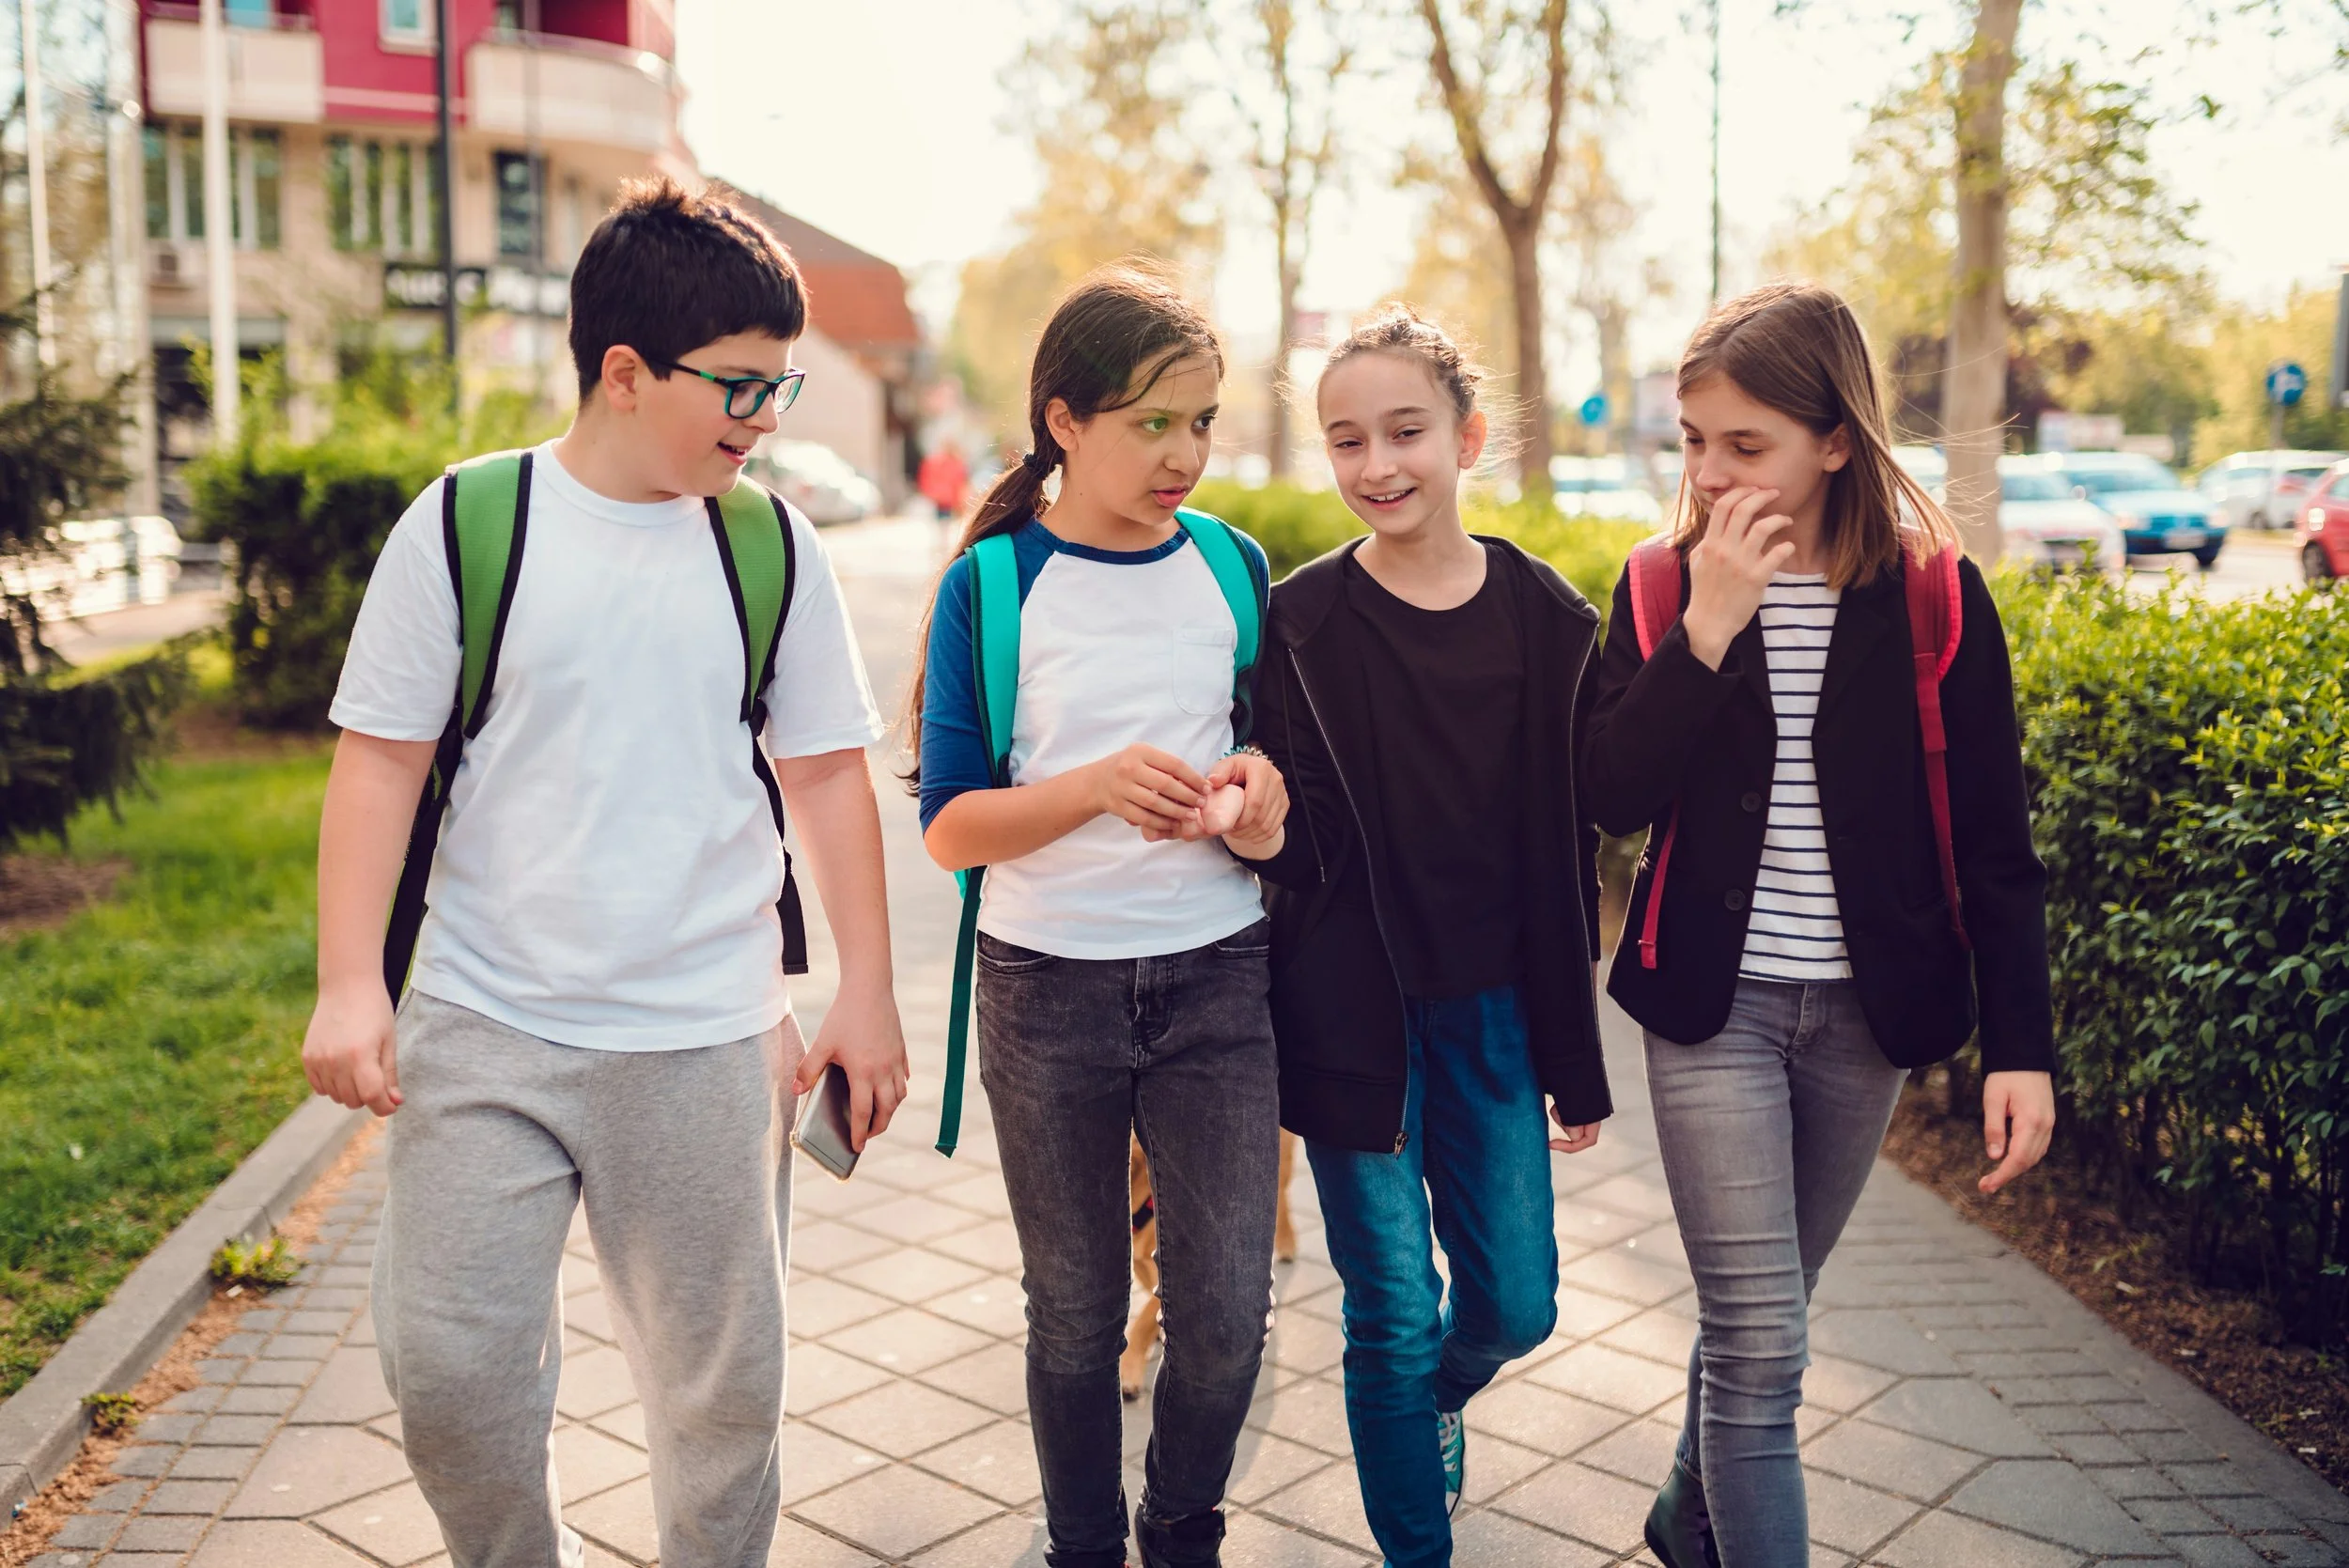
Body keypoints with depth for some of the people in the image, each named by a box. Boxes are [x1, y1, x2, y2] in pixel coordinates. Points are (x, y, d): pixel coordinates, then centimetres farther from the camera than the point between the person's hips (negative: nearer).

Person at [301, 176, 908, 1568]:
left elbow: (828, 774, 7)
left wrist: (868, 993, 5)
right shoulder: (466, 524, -3)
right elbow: (380, 759, 0)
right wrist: (350, 984, -7)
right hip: (482, 1032, -1)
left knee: (723, 1382, 9)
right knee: (451, 1370, 4)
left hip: (708, 1042, 1)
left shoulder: (772, 547, 2)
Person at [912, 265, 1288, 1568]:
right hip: (1047, 986, -2)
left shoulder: (1233, 566, 3)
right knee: (1076, 1319, 11)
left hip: (1214, 977, 2)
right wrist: (1093, 787, -24)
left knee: (1227, 1315, 4)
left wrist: (1262, 803, -11)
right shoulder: (994, 582, -5)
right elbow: (948, 825, -7)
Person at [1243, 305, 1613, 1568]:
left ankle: (1436, 1400, 46)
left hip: (1491, 1006, 3)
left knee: (1515, 1305, 11)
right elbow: (1295, 841, -4)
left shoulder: (1543, 615, 0)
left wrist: (1576, 1062, 7)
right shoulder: (1302, 621, -6)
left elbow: (1565, 849, 4)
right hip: (1351, 1012, -2)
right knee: (1393, 1316, 4)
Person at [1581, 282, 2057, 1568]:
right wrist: (1708, 628, -22)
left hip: (1869, 1007, 1)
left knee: (1759, 1314, 17)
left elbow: (1994, 844, -3)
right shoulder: (1663, 584, -3)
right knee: (1759, 1342, -4)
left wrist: (2019, 1045, -7)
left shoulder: (1933, 595, -6)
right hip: (1713, 1002, -1)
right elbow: (1611, 797, -14)